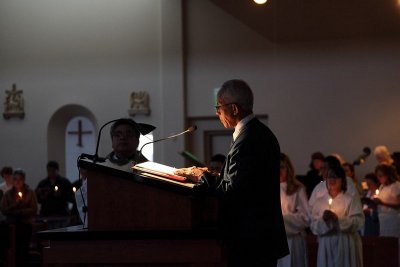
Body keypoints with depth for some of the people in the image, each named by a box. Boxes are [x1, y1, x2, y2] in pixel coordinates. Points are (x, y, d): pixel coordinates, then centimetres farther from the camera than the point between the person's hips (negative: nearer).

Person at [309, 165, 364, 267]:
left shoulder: (352, 199, 2)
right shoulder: (319, 201, 11)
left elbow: (359, 222, -8)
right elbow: (313, 226, 6)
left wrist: (337, 218, -19)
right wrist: (323, 220, -15)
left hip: (347, 244, -3)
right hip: (326, 245, 3)